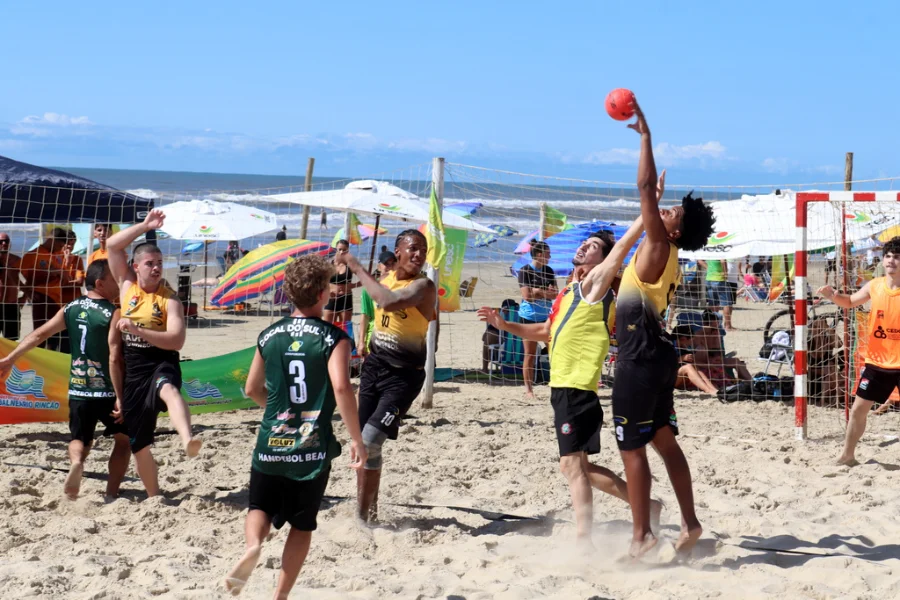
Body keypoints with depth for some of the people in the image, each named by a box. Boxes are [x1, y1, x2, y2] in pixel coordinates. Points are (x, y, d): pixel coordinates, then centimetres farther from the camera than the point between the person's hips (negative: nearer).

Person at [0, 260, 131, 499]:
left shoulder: (71, 309, 5)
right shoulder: (114, 314, -12)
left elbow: (38, 334, 5)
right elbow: (114, 359, -19)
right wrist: (120, 398, -17)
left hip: (78, 389, 5)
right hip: (106, 391, -4)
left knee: (80, 440, 23)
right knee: (124, 438, 18)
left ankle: (76, 462, -12)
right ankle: (112, 493, 11)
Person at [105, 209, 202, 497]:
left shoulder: (170, 300, -7)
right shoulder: (127, 285, 6)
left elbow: (177, 341, -18)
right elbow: (112, 246, 1)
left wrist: (138, 330, -26)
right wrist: (145, 226, -6)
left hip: (162, 366, -5)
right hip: (134, 373, 5)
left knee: (168, 390, -43)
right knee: (138, 445, 9)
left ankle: (188, 441, -70)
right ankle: (154, 497, 26)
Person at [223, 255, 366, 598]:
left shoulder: (269, 336, 5)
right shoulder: (334, 338, -8)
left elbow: (252, 389, 13)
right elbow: (341, 387, -22)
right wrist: (357, 439, -15)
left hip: (270, 443, 2)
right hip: (313, 447, -2)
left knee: (260, 508, 16)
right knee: (302, 526, 13)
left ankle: (253, 545, -16)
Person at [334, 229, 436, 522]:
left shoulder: (424, 286, -16)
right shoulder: (386, 278, 7)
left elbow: (389, 301, -35)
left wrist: (357, 267, -27)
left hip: (403, 376, -7)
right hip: (373, 367, 7)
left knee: (370, 441, -17)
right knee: (362, 442, 10)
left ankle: (362, 516, -7)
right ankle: (368, 510, 24)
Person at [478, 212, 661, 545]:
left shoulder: (595, 282, -4)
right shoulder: (568, 292, 20)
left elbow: (626, 242, -14)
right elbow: (546, 332, 32)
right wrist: (504, 325, 23)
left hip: (577, 389, -10)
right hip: (563, 388, 10)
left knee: (572, 464, -11)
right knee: (577, 465, 15)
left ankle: (583, 541, -10)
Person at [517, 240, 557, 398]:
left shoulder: (548, 271, 7)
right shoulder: (525, 271, -8)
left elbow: (555, 294, 2)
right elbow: (527, 295, -16)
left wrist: (538, 291, -14)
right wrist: (546, 292, -8)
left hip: (547, 316, 5)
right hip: (529, 317, -4)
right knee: (530, 354, 1)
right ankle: (529, 389, 7)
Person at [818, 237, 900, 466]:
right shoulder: (875, 286, 0)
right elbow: (850, 302, 18)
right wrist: (832, 295, 0)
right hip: (877, 362, 4)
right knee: (859, 408, 9)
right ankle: (847, 456, 23)